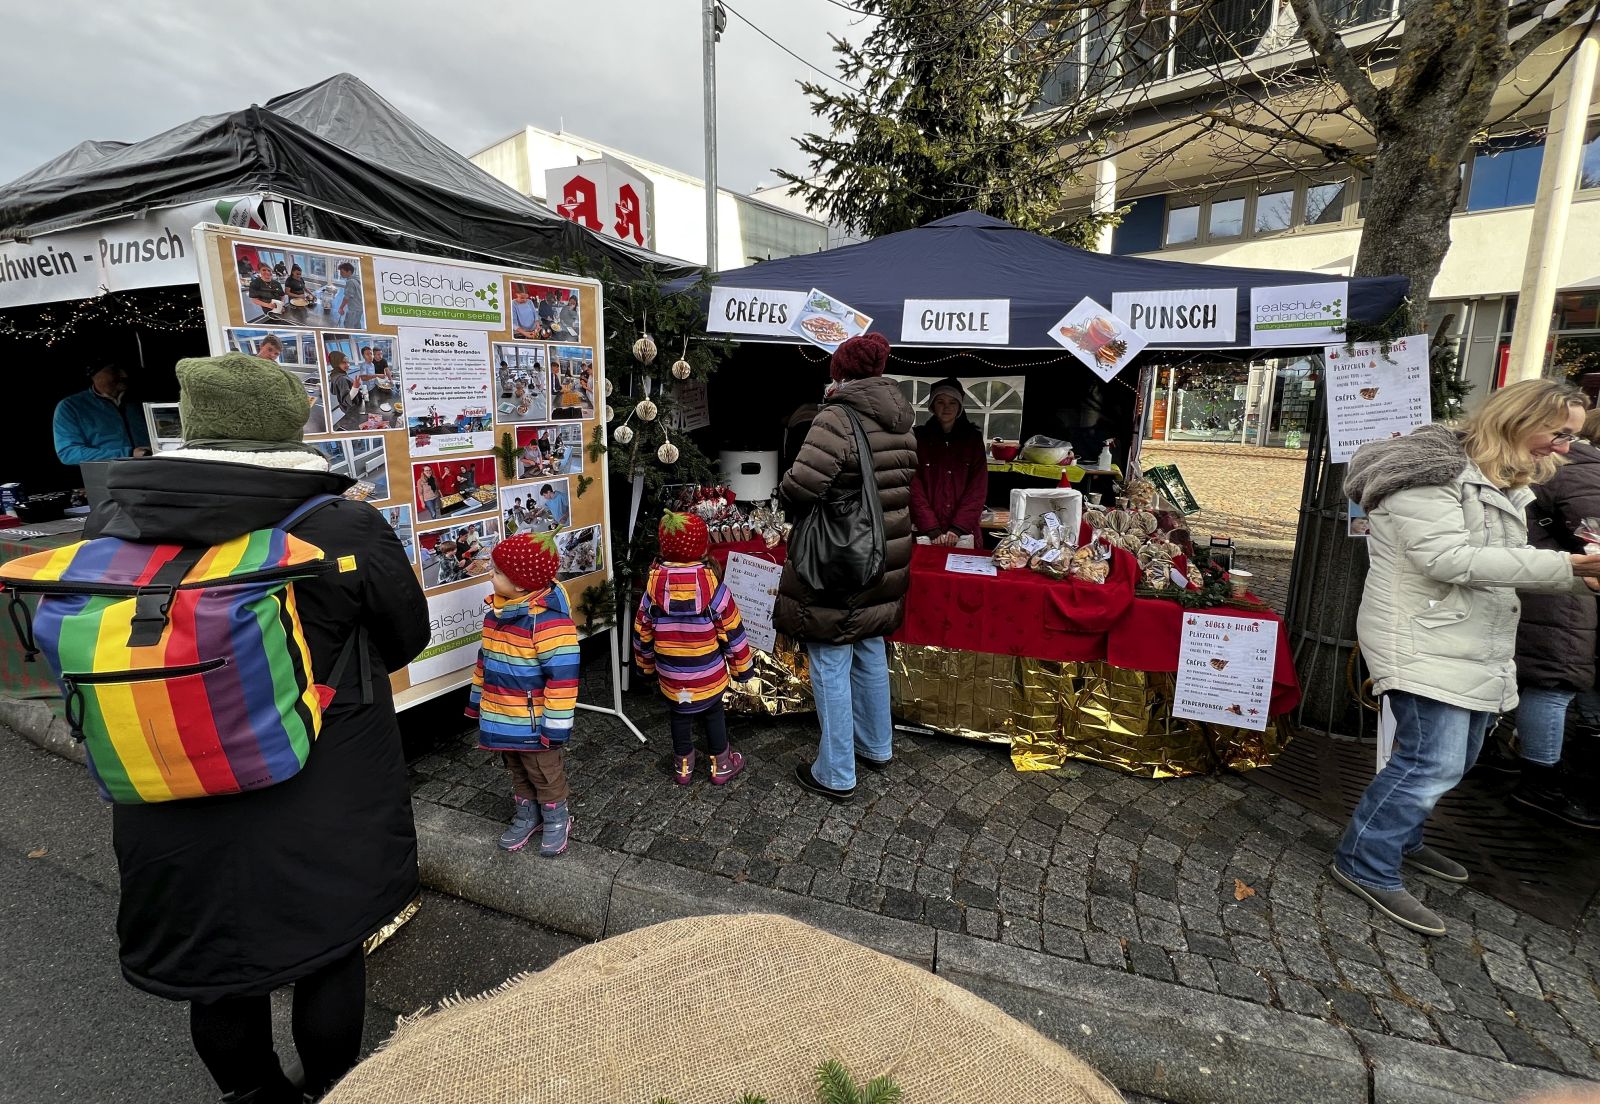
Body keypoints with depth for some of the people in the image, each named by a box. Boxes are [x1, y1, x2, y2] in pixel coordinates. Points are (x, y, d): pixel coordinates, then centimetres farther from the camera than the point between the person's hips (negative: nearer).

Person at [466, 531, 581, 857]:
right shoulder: (495, 610, 2)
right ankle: (526, 815, 42)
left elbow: (562, 675, -25)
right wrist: (477, 700, 19)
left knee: (545, 774, 12)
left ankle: (557, 820, 33)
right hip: (502, 719, 8)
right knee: (518, 772, 23)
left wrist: (555, 725, -22)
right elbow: (485, 660, 15)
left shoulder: (548, 619, -26)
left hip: (533, 722, -7)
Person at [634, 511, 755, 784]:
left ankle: (683, 765, 36)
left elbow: (642, 634, -1)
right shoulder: (713, 588, -19)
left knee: (679, 716, 21)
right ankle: (721, 764, 32)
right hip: (709, 676, -1)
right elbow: (732, 632, -12)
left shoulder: (653, 589, -12)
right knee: (714, 713, 19)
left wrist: (646, 665, 16)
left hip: (671, 677, 2)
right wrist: (741, 666, 3)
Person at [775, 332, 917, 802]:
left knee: (831, 666, 4)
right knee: (870, 653, 23)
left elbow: (801, 486, -26)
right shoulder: (902, 424, 7)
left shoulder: (836, 419, -19)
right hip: (883, 565, 8)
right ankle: (876, 747, 40)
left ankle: (836, 775, 17)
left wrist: (784, 490, -5)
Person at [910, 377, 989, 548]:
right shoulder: (919, 437, 2)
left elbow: (978, 488, 1)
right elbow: (915, 488, -4)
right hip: (926, 531, -1)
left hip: (963, 531, 1)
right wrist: (932, 530, -13)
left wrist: (958, 528, -10)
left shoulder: (973, 439, 6)